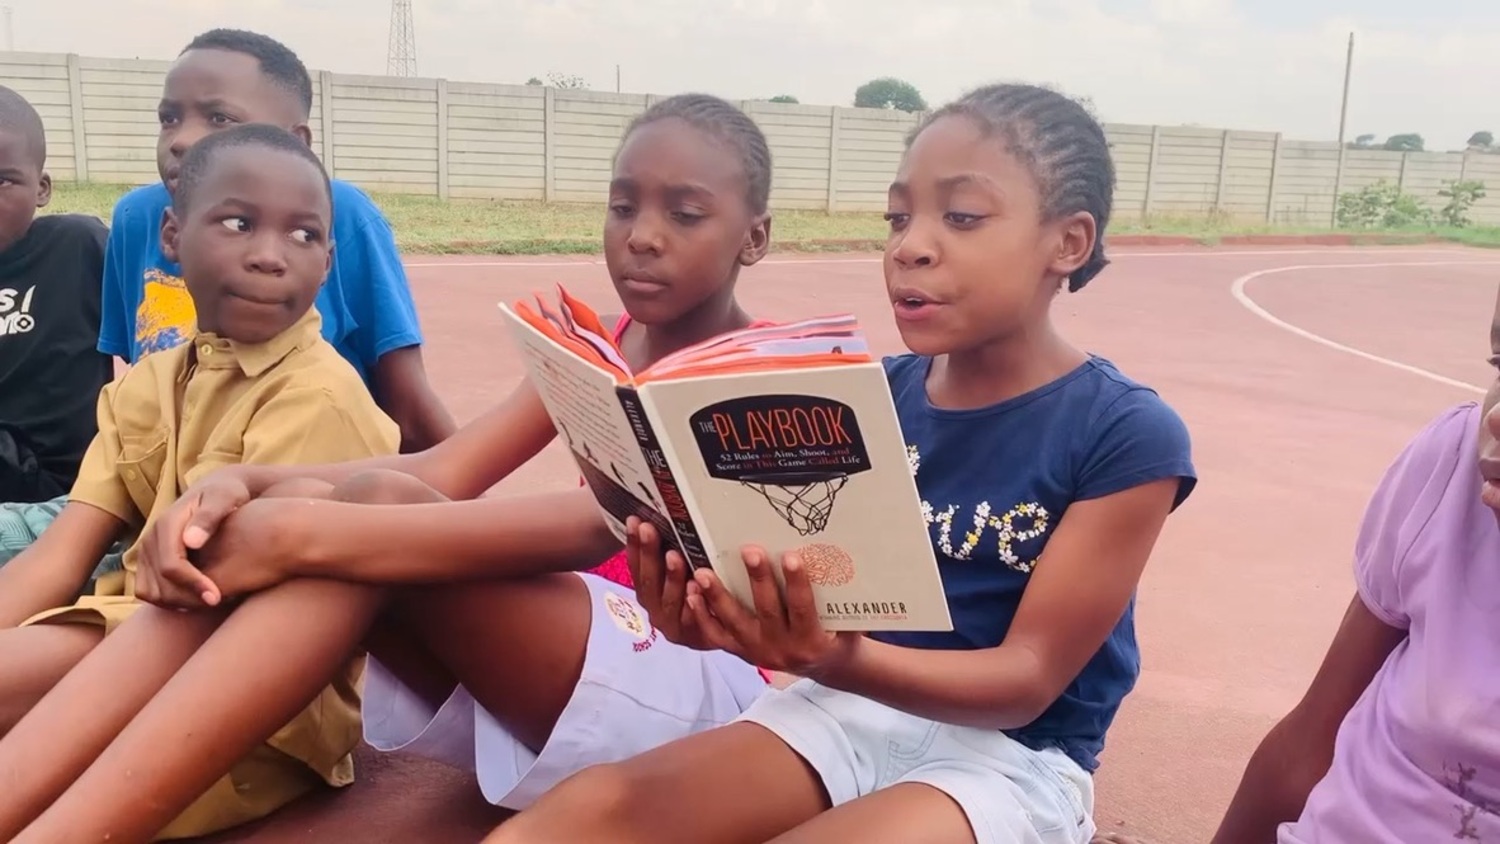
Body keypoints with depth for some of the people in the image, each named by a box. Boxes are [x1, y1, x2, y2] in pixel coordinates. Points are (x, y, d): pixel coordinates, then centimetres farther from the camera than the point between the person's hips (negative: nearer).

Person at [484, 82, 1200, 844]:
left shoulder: (1128, 437, -11)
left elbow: (1029, 677, -14)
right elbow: (821, 589, 0)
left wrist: (843, 661, -33)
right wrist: (722, 612, -24)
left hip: (1012, 754, -4)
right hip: (854, 710, 4)